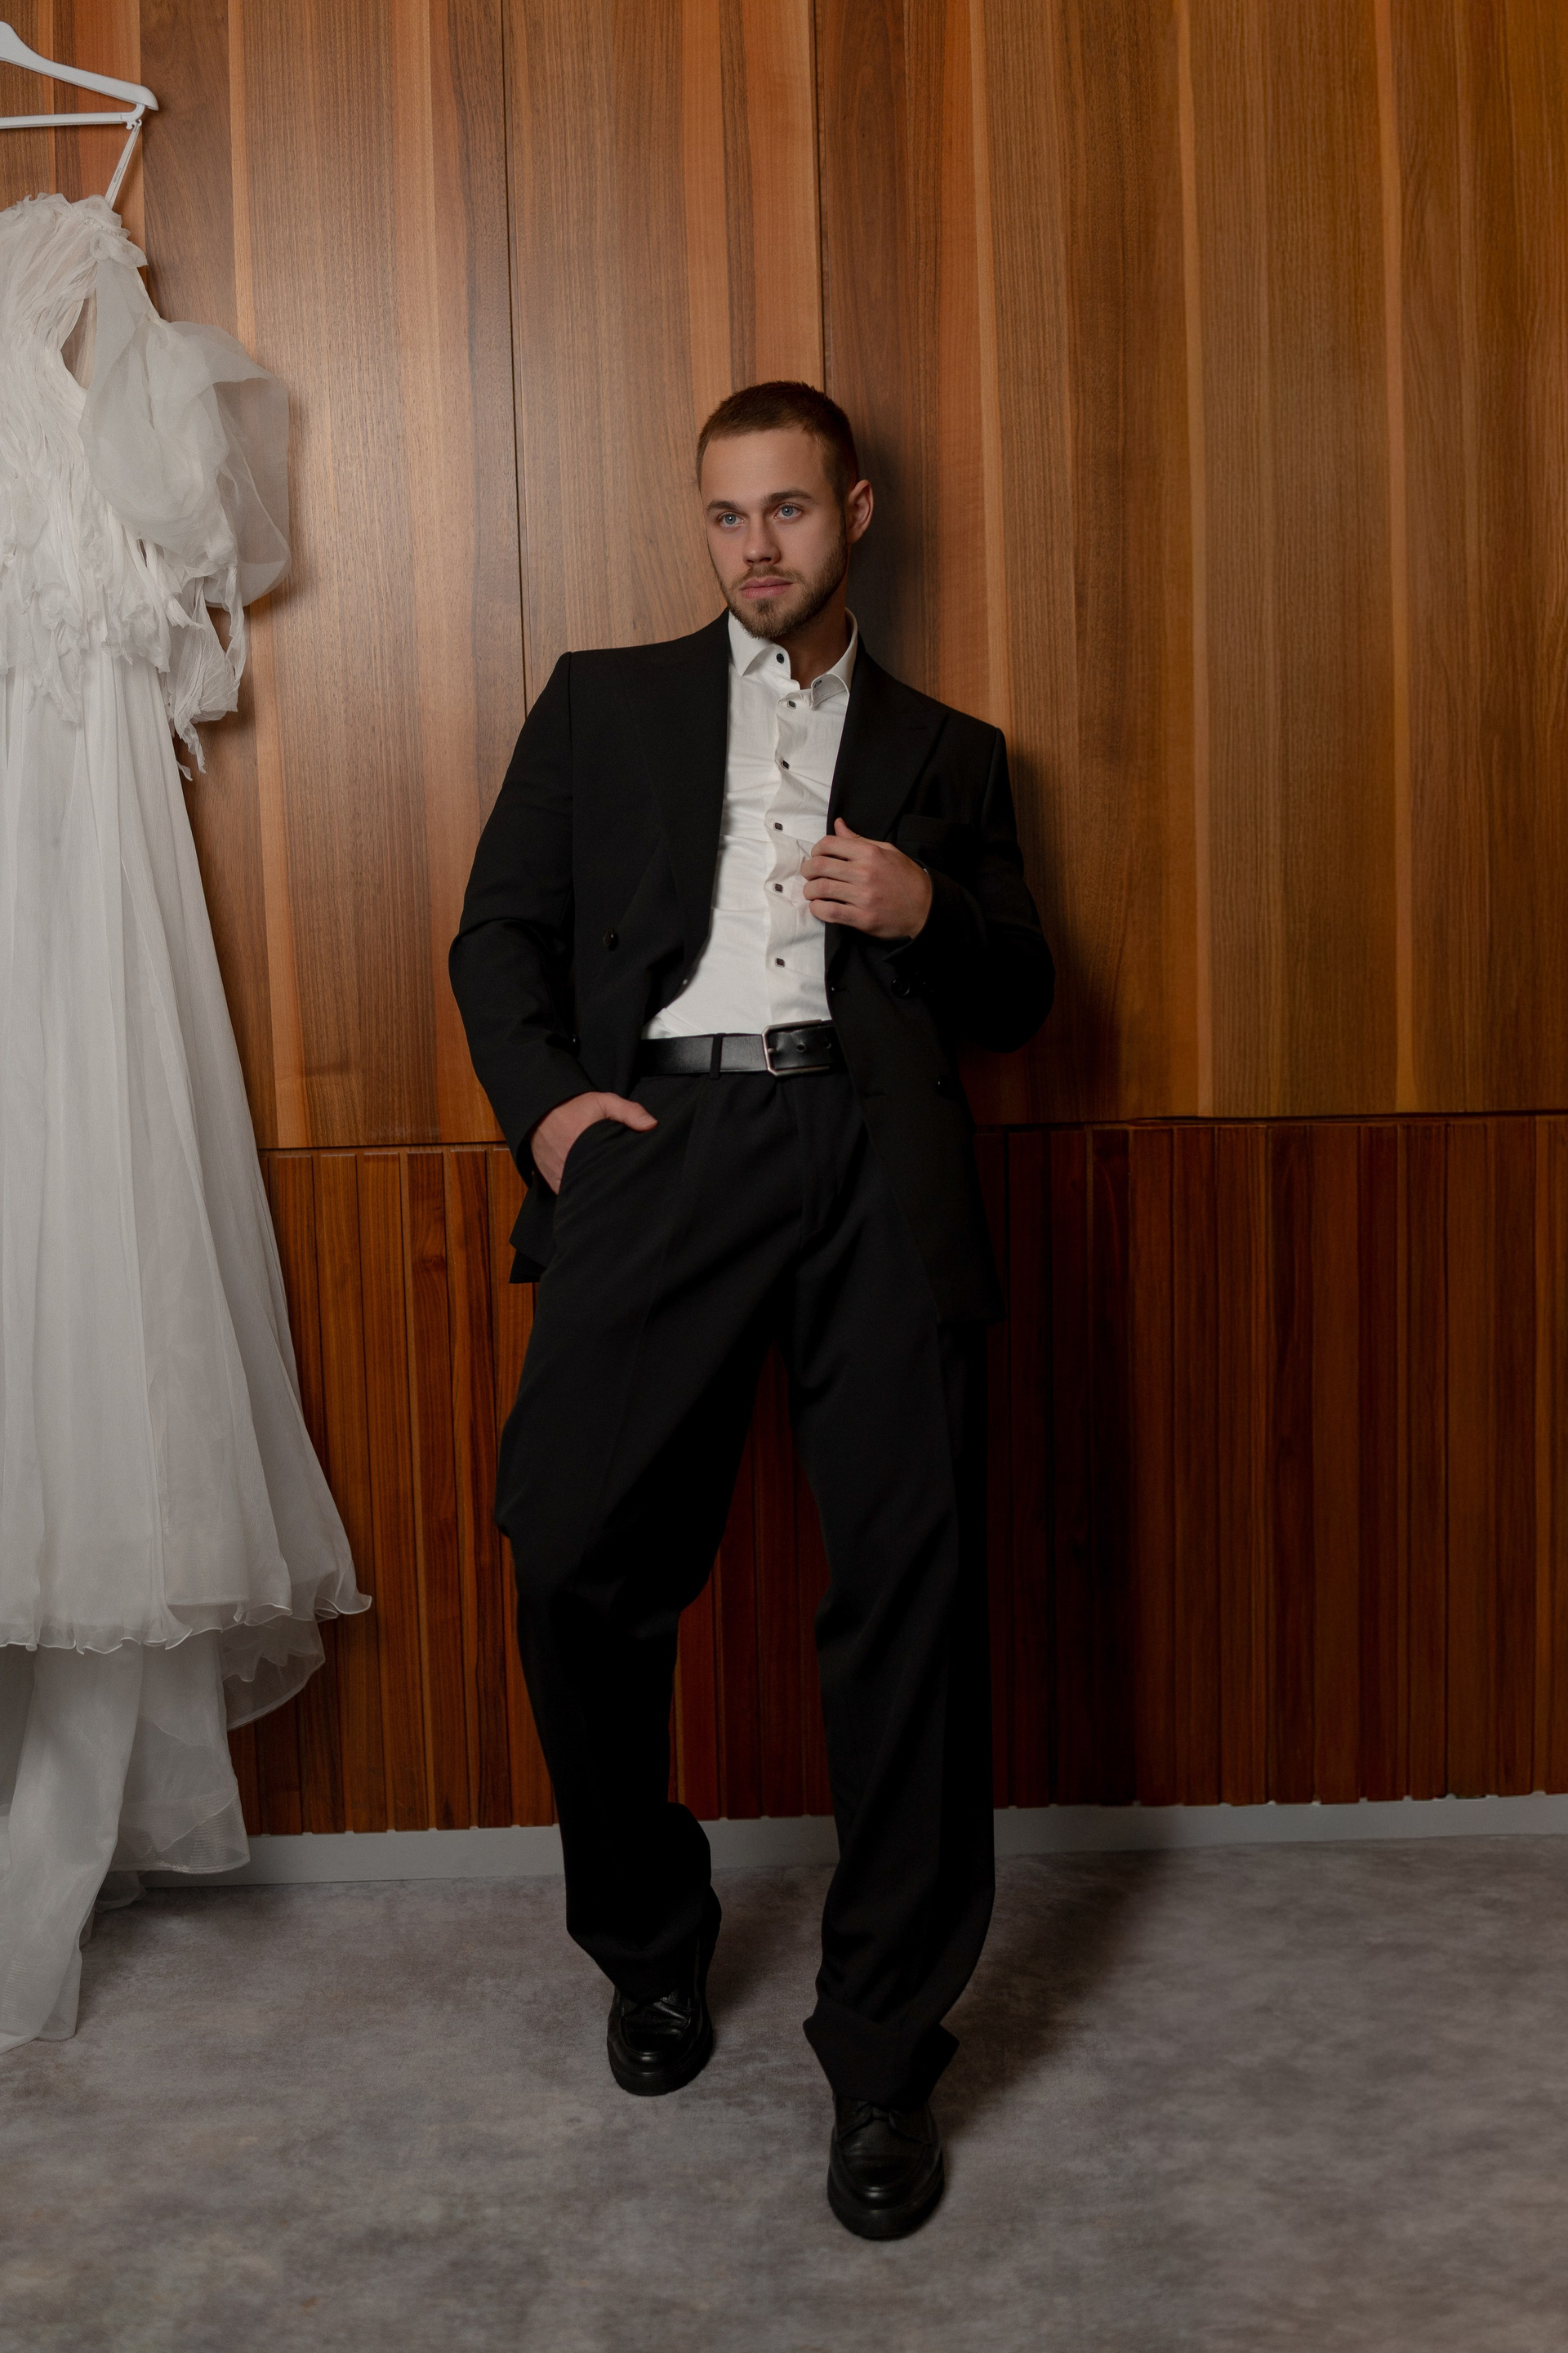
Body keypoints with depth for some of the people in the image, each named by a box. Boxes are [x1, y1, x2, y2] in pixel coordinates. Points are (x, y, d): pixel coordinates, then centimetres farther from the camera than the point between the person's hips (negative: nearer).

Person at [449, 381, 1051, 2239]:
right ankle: (650, 1948, 21)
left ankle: (884, 2051, 8)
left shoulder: (944, 750, 24)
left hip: (872, 1167, 0)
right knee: (581, 1567, -7)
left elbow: (1014, 1001, 22)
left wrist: (933, 913, 0)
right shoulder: (604, 703, 22)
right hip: (656, 1148, 0)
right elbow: (500, 931, 15)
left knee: (912, 1586, -7)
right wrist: (543, 1098, -3)